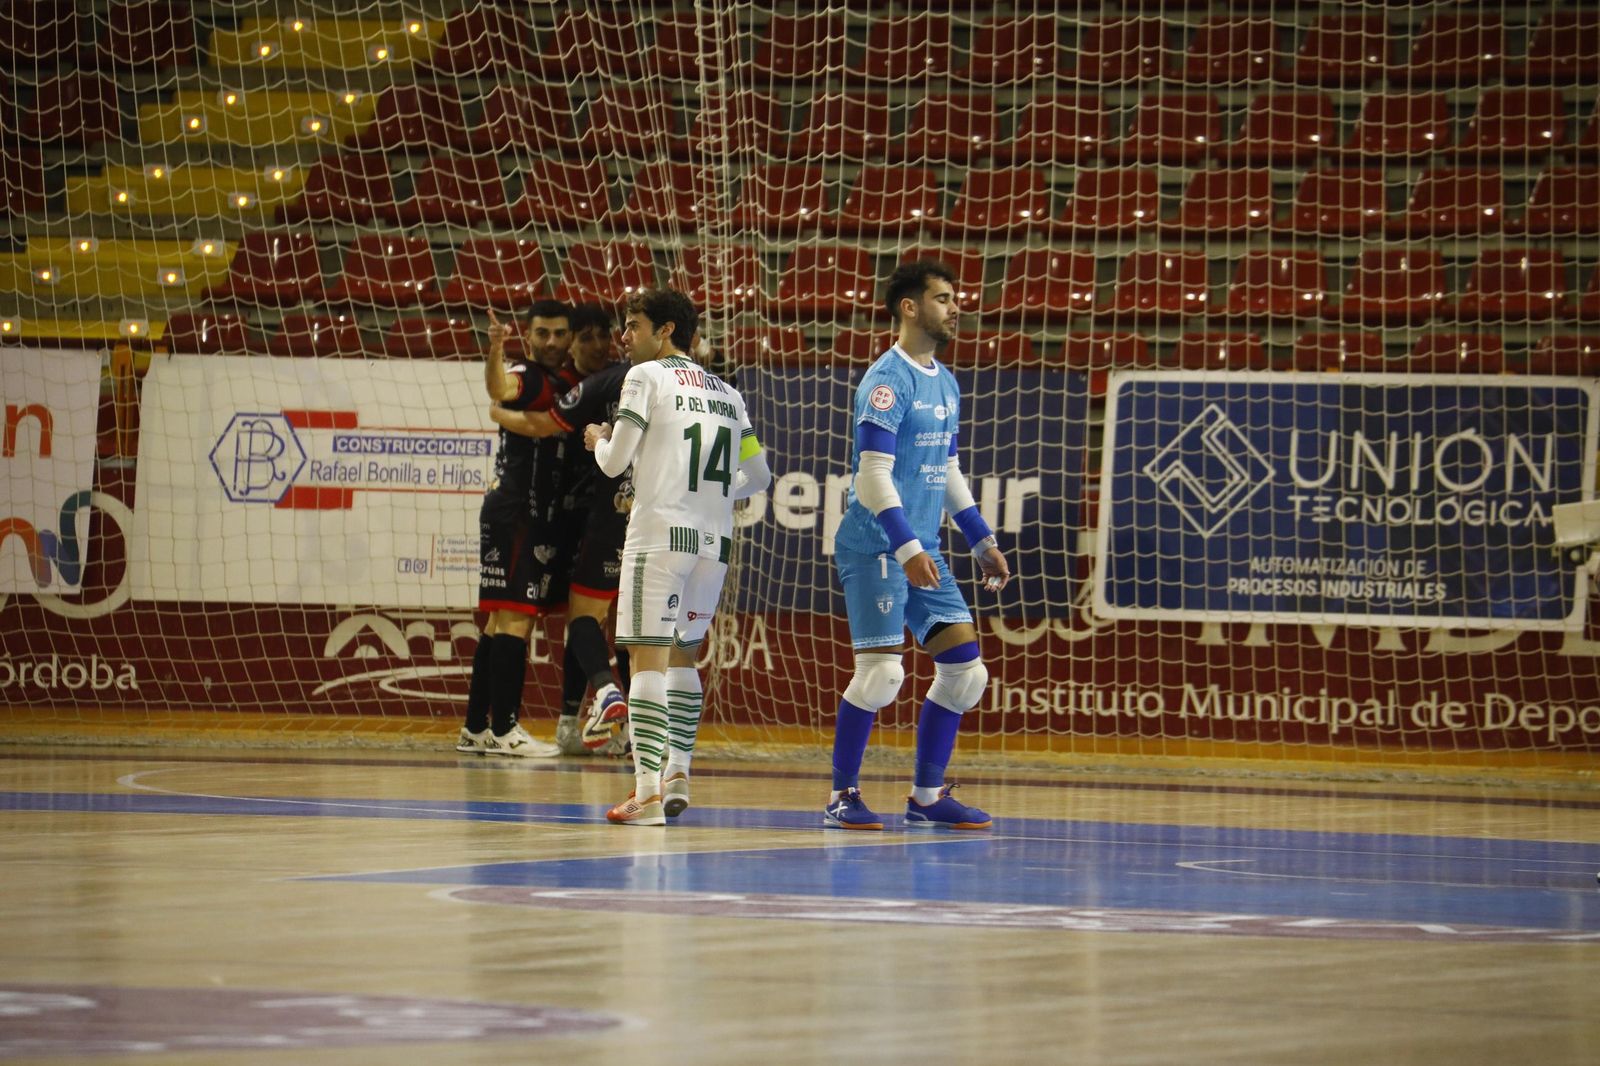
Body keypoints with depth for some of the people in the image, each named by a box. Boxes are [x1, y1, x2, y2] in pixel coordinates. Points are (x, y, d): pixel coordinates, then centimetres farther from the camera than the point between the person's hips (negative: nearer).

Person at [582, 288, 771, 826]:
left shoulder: (646, 378, 0)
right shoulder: (726, 393, 17)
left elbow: (614, 463, -3)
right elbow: (759, 474, 19)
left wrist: (598, 439, 19)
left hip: (660, 534, -6)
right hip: (715, 540, 6)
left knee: (648, 657, -8)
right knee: (683, 655, 21)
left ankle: (647, 793, -16)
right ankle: (677, 774, 18)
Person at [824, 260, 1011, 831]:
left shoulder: (944, 383, 15)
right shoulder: (887, 379, -12)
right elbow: (873, 475, -18)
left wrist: (982, 540, 21)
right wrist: (907, 548, -25)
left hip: (922, 550, 9)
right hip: (875, 548, -9)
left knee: (965, 667, 4)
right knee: (882, 671, -14)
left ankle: (927, 795, 11)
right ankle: (842, 797, -1)